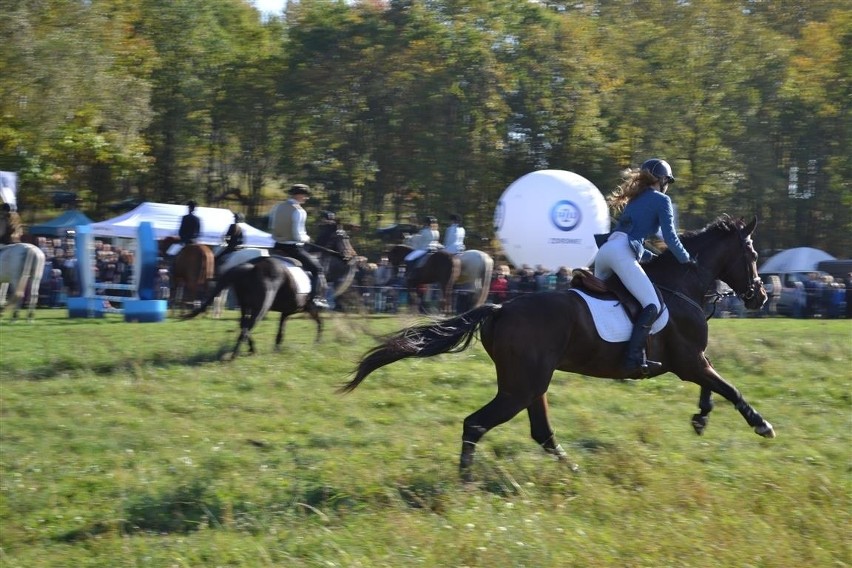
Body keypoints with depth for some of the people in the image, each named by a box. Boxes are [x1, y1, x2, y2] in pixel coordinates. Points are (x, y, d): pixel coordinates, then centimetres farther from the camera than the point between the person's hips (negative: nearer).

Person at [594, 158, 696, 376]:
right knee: (652, 305, -15)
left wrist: (653, 257, 34)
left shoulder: (635, 200, 32)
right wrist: (686, 260, 15)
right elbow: (670, 237, 2)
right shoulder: (661, 200, 9)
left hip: (605, 250, 9)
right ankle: (634, 359, -29)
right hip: (621, 253, -9)